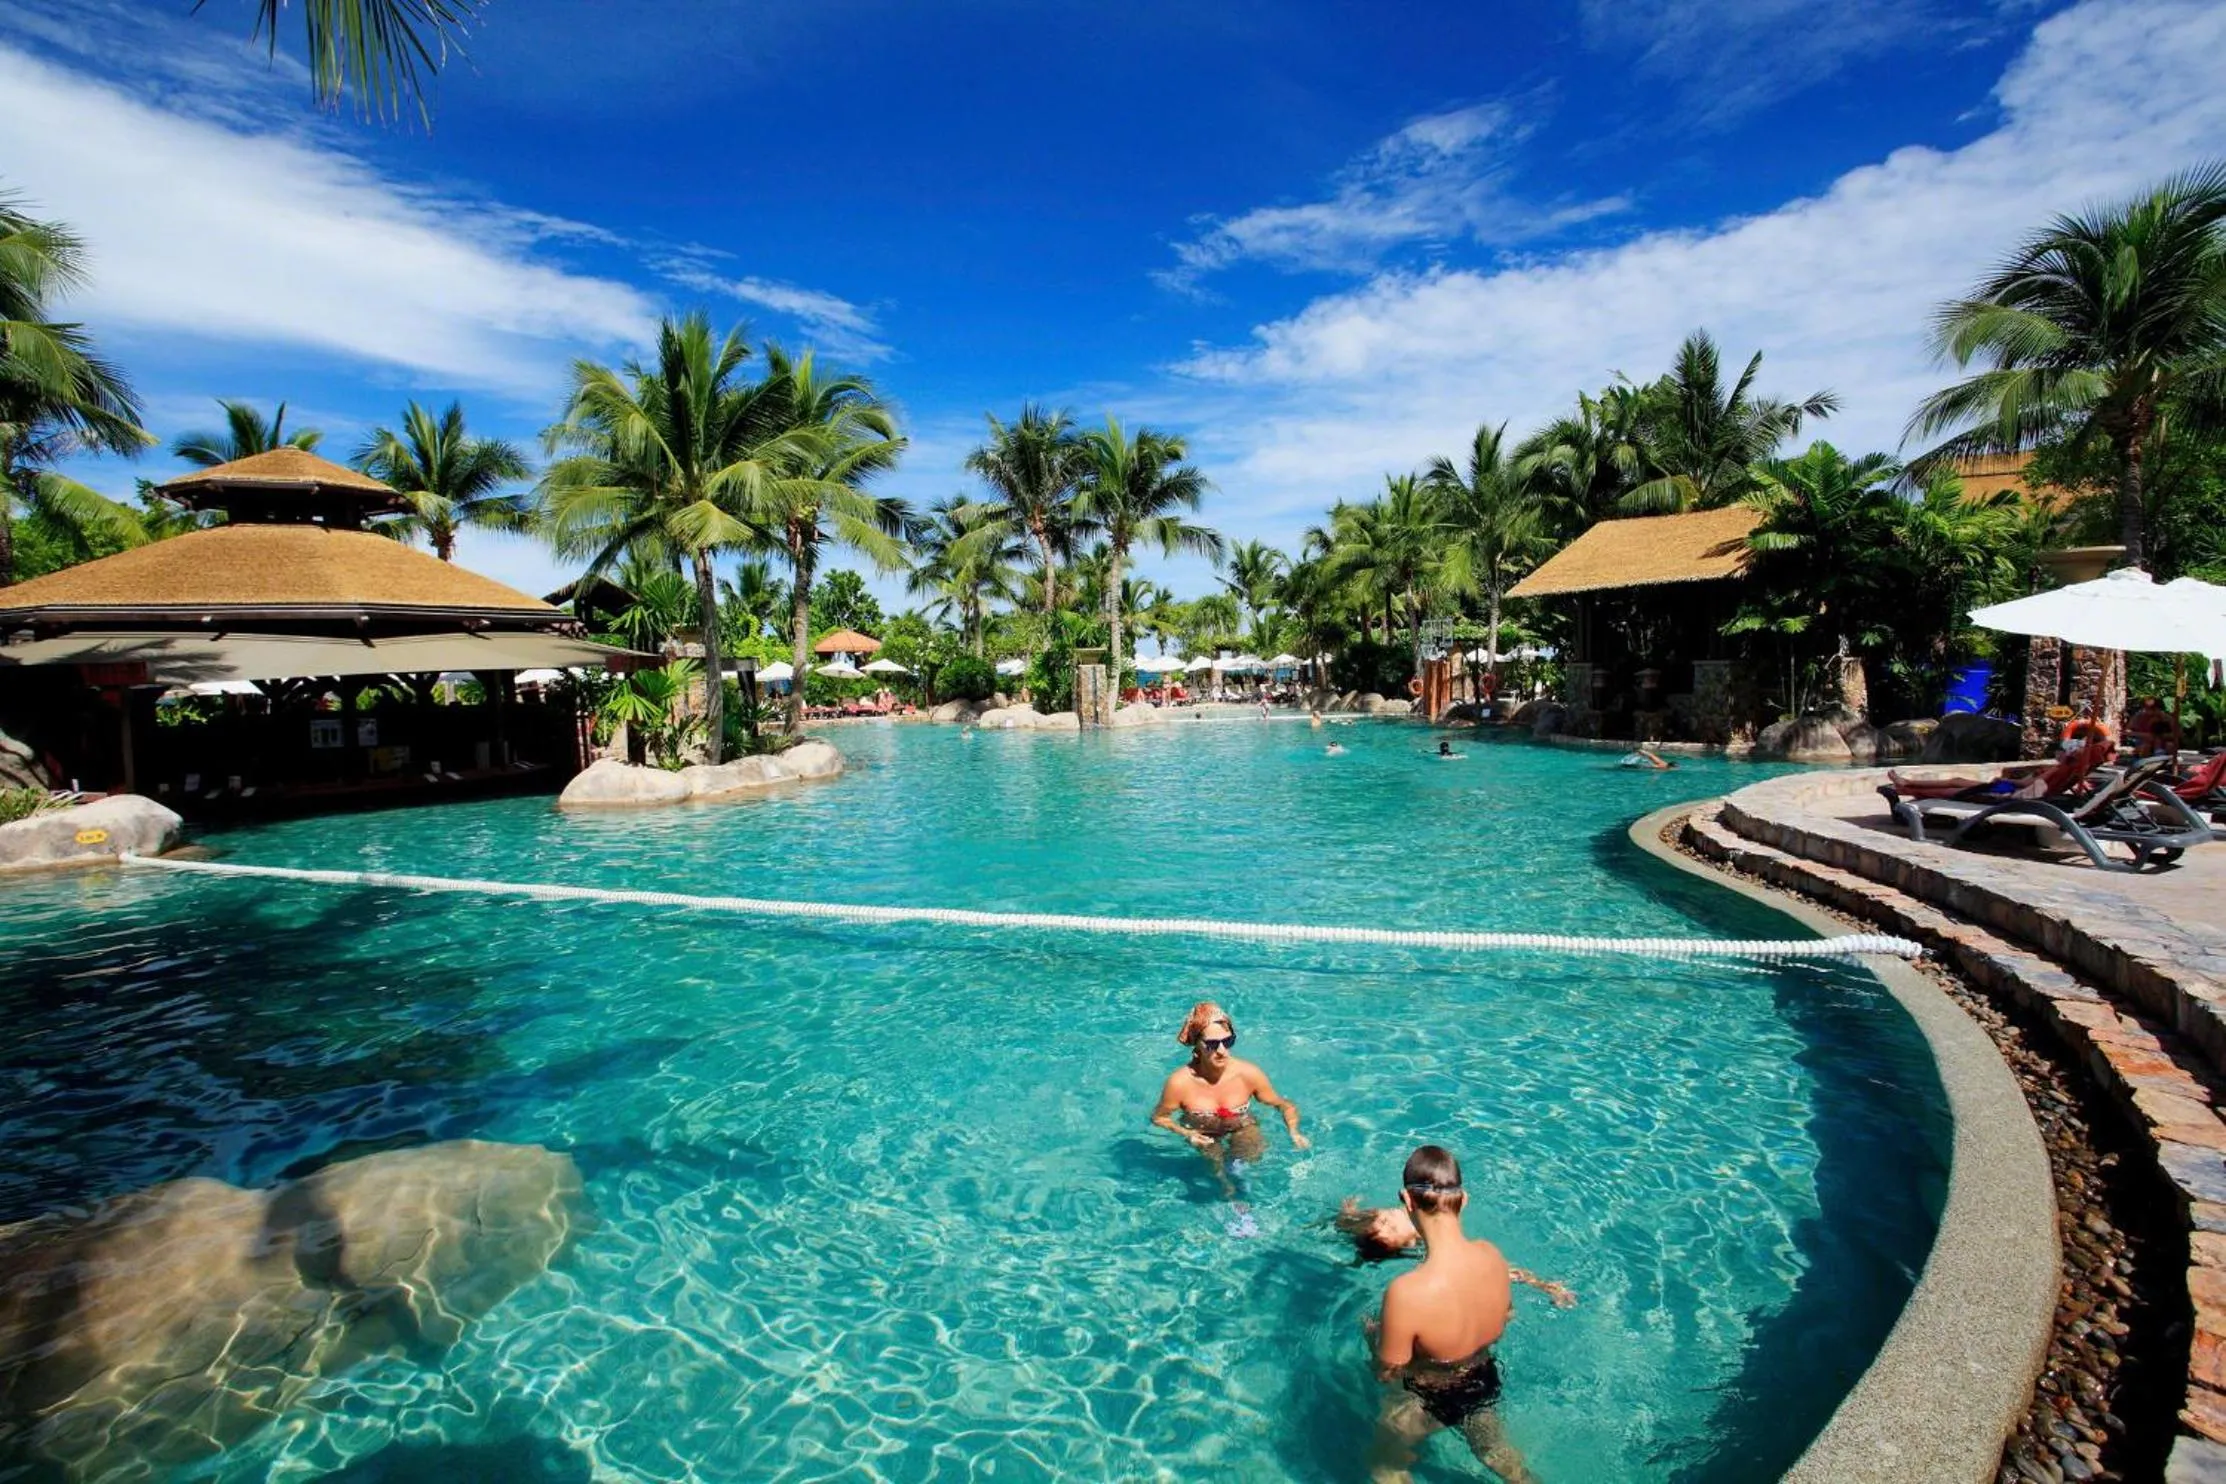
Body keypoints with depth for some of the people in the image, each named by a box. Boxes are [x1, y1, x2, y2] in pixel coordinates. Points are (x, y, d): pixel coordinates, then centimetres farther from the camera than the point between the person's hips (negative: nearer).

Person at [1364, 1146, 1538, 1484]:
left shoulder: (1406, 1293, -41)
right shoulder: (1492, 1254, -23)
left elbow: (1387, 1373, -23)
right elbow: (1501, 1322, -2)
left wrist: (1373, 1332, -4)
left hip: (1429, 1400, -4)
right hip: (1486, 1382, 4)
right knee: (1493, 1449, 36)